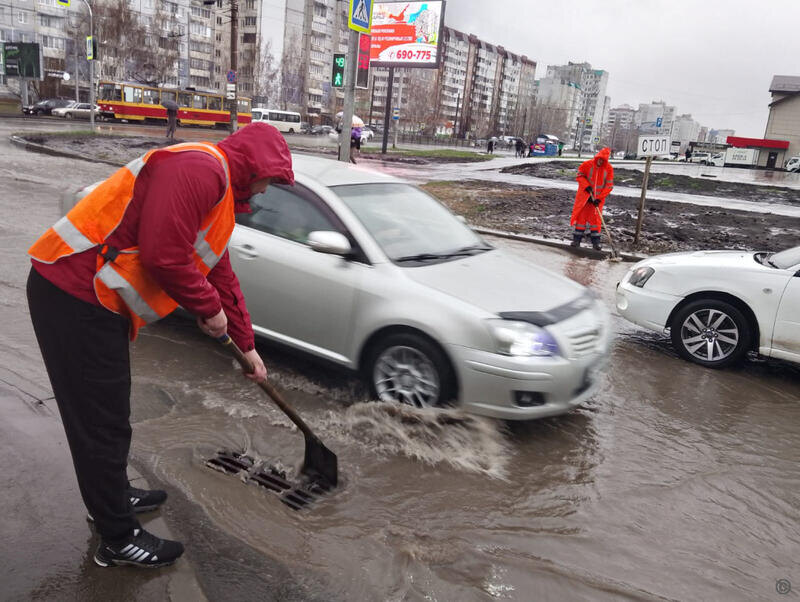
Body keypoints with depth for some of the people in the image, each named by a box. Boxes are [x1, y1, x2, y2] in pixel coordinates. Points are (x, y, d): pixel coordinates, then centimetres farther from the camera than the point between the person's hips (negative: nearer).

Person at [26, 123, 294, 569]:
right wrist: (210, 308, -10)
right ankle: (119, 540, 18)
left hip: (95, 299, 10)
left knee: (108, 412, 24)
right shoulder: (200, 168, -17)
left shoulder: (221, 195, 18)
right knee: (103, 423, 1)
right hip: (74, 296, -10)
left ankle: (111, 496, 44)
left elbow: (222, 277, 25)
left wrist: (248, 345, 28)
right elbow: (163, 256, -27)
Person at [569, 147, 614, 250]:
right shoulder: (587, 164, -10)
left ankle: (596, 241, 8)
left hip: (598, 197, 0)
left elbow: (609, 186, -7)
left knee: (596, 217, 2)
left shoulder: (609, 168, -7)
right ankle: (577, 239, 7)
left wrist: (599, 198, -14)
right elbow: (580, 176, 1)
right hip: (584, 195, 0)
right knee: (581, 215, 1)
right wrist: (586, 186, -15)